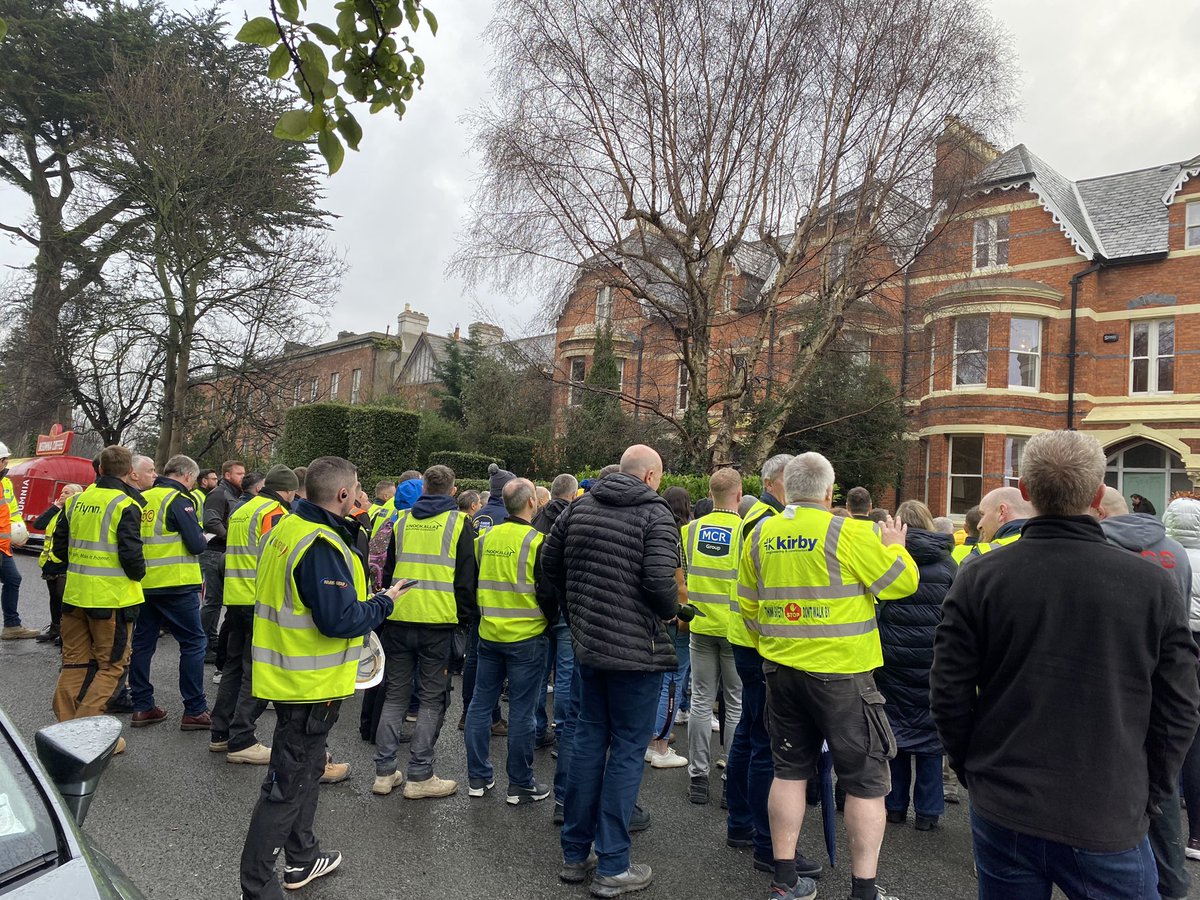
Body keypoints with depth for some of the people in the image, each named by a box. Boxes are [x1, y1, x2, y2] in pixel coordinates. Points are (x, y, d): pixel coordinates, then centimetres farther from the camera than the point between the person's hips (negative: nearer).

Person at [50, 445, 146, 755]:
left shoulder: (77, 500, 6)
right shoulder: (125, 504, -14)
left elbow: (59, 546, 12)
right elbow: (131, 552, -20)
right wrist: (138, 573, -1)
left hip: (75, 593, 6)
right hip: (112, 597, -6)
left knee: (74, 661, 17)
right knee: (111, 664, 6)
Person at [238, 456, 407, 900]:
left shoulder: (285, 528, 4)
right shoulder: (322, 545, -26)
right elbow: (340, 620, -29)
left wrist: (367, 599, 13)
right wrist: (384, 602, -13)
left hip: (288, 675, 10)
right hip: (311, 684, -10)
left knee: (305, 768, 25)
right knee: (287, 785, 4)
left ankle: (302, 858, 42)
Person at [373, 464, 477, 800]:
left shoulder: (403, 521, 10)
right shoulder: (459, 522, -2)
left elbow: (387, 571, 16)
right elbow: (466, 578, -3)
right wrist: (464, 618, 5)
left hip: (398, 619, 4)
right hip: (438, 621, -4)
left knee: (395, 694, 14)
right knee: (432, 698, 6)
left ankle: (384, 772, 18)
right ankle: (420, 776, 9)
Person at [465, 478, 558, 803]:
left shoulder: (485, 538, 3)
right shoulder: (536, 541, -14)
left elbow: (473, 583, 12)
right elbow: (548, 591, -12)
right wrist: (548, 619, 6)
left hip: (488, 634, 5)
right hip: (526, 637, -5)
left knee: (481, 703, 14)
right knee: (521, 712, 3)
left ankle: (478, 777, 24)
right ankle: (520, 785, 13)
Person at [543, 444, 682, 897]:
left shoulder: (580, 506, 6)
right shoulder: (655, 512, -12)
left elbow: (549, 560, 10)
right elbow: (659, 580, -22)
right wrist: (673, 610, -1)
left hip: (587, 642, 6)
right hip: (637, 650, -6)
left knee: (588, 739, 16)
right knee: (627, 750, 4)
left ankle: (575, 854, 27)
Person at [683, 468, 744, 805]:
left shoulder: (690, 530, -1)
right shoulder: (747, 532, -12)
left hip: (701, 626, 3)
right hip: (736, 629, -3)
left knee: (701, 701, 11)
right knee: (737, 705, 9)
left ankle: (698, 777, 18)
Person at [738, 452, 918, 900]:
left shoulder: (759, 535, 2)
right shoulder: (848, 532, -14)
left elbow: (748, 604, 10)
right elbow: (901, 582, -6)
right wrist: (894, 546, 12)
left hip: (781, 668, 5)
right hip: (841, 672, -5)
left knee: (790, 770, 17)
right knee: (865, 779, 9)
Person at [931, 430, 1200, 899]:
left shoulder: (979, 577, -11)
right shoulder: (1154, 584, -10)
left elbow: (949, 693, -7)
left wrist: (973, 771, 8)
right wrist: (1150, 797, 10)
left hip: (1002, 810, 1)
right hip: (1109, 825, 0)